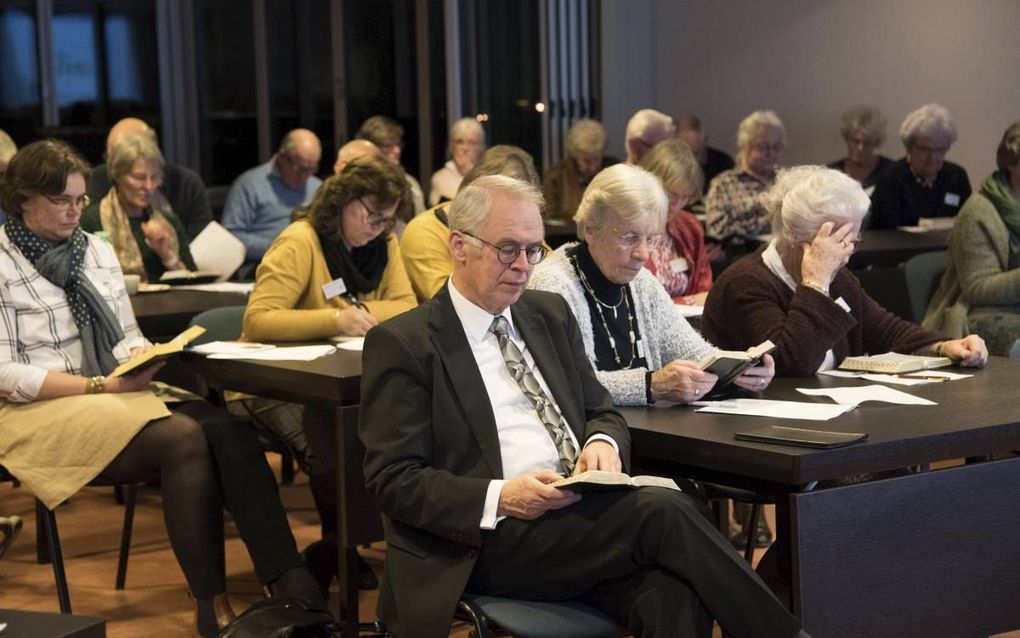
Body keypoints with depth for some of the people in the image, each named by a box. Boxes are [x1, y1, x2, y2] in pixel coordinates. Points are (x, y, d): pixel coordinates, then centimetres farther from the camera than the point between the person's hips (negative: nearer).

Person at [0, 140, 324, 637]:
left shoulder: (97, 250, 15)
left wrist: (140, 358, -5)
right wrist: (100, 385, -18)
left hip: (114, 391, 6)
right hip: (40, 411, -6)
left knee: (228, 431, -24)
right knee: (183, 438, -32)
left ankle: (289, 582, -29)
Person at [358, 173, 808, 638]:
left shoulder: (550, 313, 19)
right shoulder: (402, 342, 0)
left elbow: (601, 411, 23)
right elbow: (393, 479, -5)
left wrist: (603, 442, -3)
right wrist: (499, 498, -20)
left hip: (583, 519, 5)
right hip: (491, 540, -5)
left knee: (674, 595, -30)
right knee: (664, 511, -27)